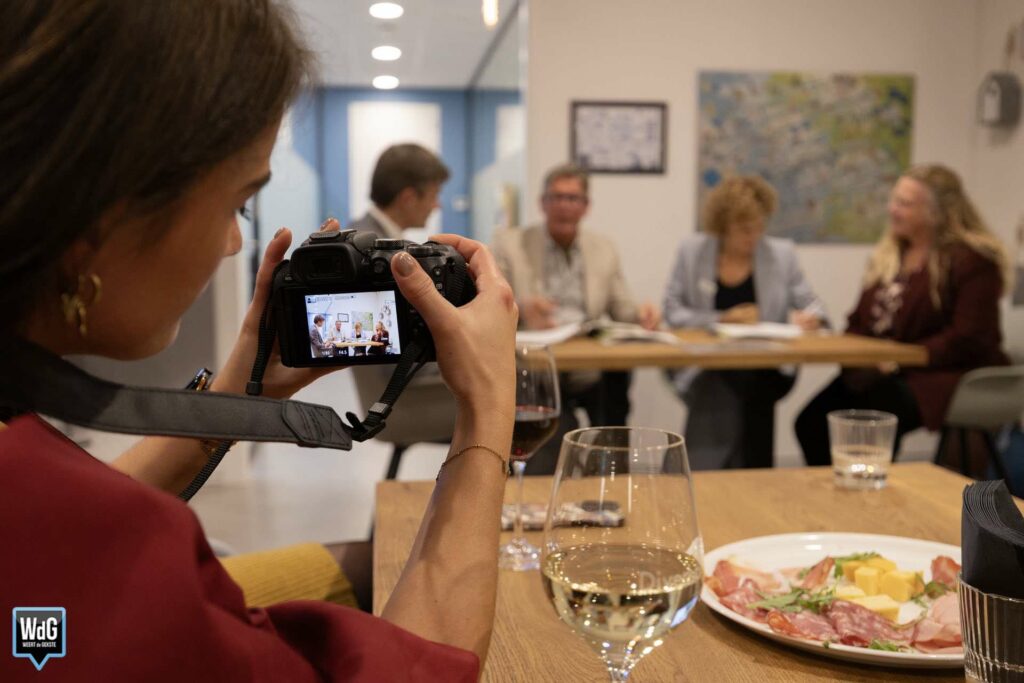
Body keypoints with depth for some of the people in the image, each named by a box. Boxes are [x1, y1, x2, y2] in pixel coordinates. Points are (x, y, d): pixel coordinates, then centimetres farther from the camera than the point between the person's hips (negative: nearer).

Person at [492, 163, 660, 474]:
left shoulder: (604, 249, 16)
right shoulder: (509, 244, 6)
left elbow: (622, 311, 14)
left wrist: (640, 314, -9)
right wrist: (519, 310, -23)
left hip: (589, 372, 5)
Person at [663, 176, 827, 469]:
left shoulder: (781, 253, 8)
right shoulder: (691, 251, 4)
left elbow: (810, 303, 10)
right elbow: (672, 311, 2)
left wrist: (811, 316, -14)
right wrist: (723, 319, -10)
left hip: (764, 371, 2)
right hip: (706, 367, -1)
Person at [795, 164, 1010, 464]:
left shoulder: (973, 259, -8)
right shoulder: (890, 253, 16)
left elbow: (968, 339, -16)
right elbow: (861, 321, 19)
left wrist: (900, 360, -20)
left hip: (944, 376, -7)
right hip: (882, 373, 7)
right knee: (812, 422, -15)